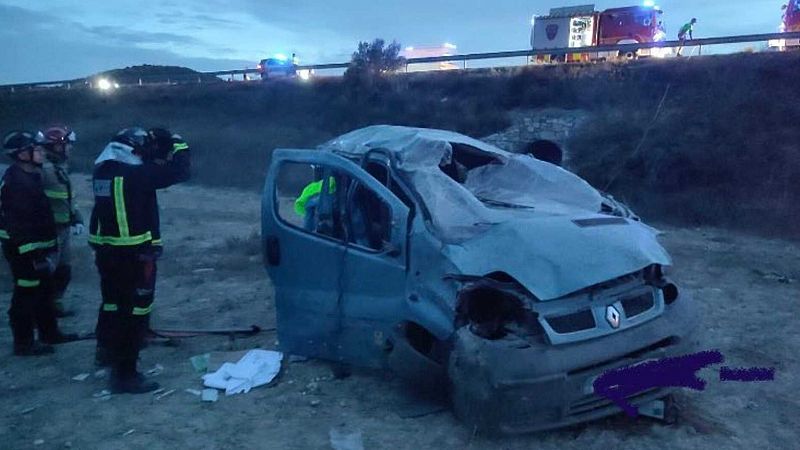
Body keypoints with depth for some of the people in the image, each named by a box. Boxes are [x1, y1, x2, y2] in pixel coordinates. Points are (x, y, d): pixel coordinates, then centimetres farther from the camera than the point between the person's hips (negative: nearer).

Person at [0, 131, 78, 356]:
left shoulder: (30, 176, 11)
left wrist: (49, 246, 20)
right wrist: (33, 254, -25)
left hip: (37, 246, 11)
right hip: (24, 250, -10)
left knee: (44, 290, 19)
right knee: (26, 295, 0)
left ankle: (49, 332, 33)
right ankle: (23, 343, 11)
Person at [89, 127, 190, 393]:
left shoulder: (103, 170, 6)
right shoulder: (135, 173, -17)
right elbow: (178, 172, -17)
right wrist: (178, 145, -1)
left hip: (106, 250, 8)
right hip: (134, 254, -8)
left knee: (113, 301, 25)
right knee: (135, 310, -1)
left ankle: (106, 349, 46)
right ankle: (124, 374, 2)